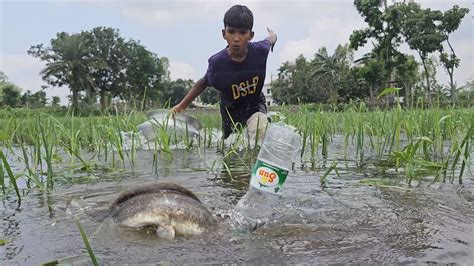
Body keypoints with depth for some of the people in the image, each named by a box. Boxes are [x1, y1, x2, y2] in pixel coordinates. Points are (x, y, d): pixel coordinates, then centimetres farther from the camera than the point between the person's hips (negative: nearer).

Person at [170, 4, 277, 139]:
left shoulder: (260, 51, -26)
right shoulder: (217, 62, -29)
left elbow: (270, 40, 0)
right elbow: (203, 83, -8)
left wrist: (272, 36, 25)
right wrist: (182, 105, -11)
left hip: (255, 104, 1)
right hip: (231, 109, 0)